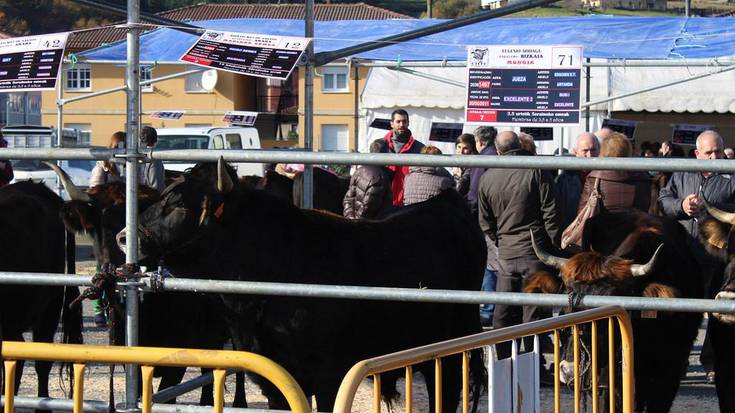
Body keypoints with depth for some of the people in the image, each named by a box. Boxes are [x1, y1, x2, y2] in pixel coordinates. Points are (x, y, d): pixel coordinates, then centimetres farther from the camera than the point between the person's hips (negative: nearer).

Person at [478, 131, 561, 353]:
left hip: (506, 254, 3)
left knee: (503, 314, 10)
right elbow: (550, 215, -8)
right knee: (533, 313, -1)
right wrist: (555, 249, -1)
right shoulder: (536, 171, -7)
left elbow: (485, 222, 12)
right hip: (535, 252, -3)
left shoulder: (487, 178, 6)